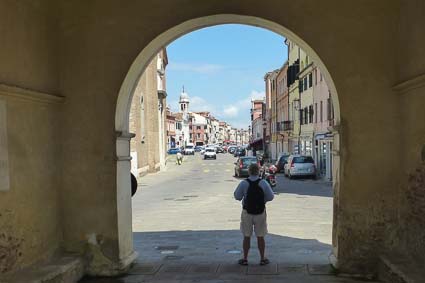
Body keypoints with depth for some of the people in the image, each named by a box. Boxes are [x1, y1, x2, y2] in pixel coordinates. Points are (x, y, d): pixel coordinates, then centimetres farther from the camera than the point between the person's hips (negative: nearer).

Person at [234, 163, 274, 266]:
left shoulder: (243, 183, -12)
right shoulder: (263, 183, -9)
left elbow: (237, 196, -5)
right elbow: (270, 197, -6)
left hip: (247, 212, -1)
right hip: (260, 212, 1)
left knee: (246, 236, 9)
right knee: (260, 236, 10)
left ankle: (245, 259, 16)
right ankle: (263, 259, 19)